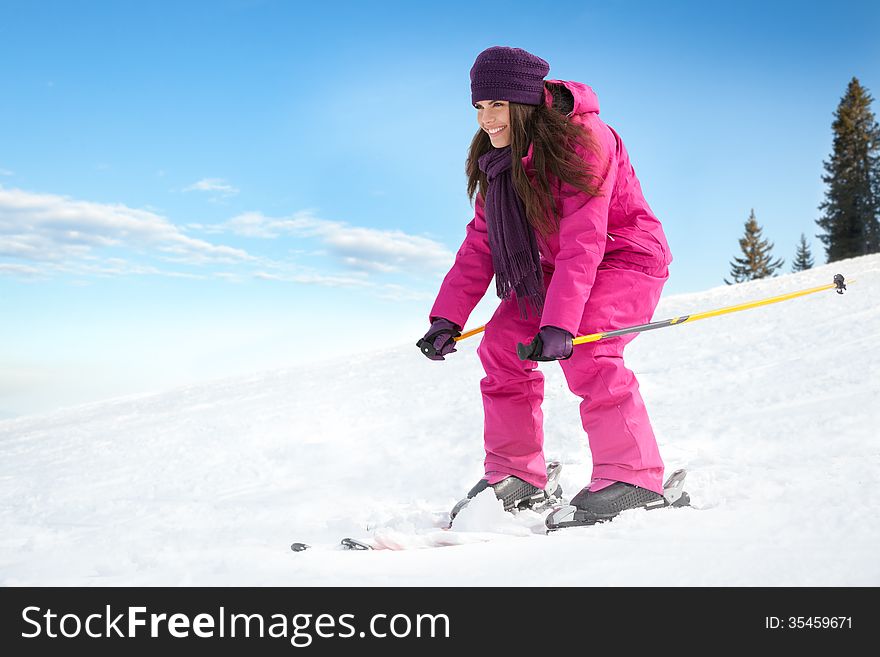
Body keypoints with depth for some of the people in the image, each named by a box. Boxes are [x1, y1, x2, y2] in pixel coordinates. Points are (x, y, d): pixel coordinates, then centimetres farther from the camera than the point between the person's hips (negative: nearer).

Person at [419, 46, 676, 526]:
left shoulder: (583, 139, -25)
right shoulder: (499, 160, -1)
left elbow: (583, 240, -33)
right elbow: (481, 243, -2)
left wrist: (559, 323, -41)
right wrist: (447, 317, -10)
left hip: (625, 257, -7)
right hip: (557, 268, 8)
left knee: (583, 352, -30)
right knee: (501, 346, -5)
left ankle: (632, 475, -20)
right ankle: (515, 474, 5)